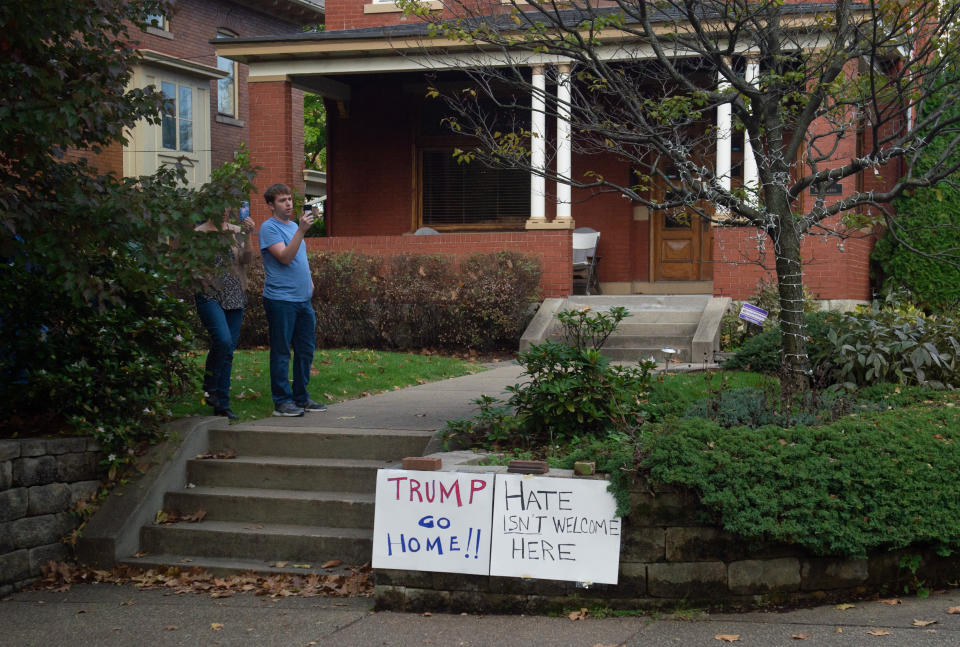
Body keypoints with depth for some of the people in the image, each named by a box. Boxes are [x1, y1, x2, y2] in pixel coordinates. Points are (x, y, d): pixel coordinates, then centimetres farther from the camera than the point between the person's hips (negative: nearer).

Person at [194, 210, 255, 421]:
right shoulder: (200, 233, -1)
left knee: (228, 350, 5)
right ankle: (210, 386, -5)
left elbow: (247, 259, 1)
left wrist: (248, 235, -13)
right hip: (210, 296, -4)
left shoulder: (236, 231, 10)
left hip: (234, 298, 4)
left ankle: (222, 404, 14)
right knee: (223, 340, -24)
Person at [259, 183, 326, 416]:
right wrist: (301, 231, -25)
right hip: (280, 299, -8)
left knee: (306, 350, 11)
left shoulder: (294, 226, 18)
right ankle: (282, 401, 2)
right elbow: (285, 257, -20)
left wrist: (308, 279, 15)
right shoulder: (269, 227, -8)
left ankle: (301, 397, 20)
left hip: (303, 299, 8)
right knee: (281, 351, -3)